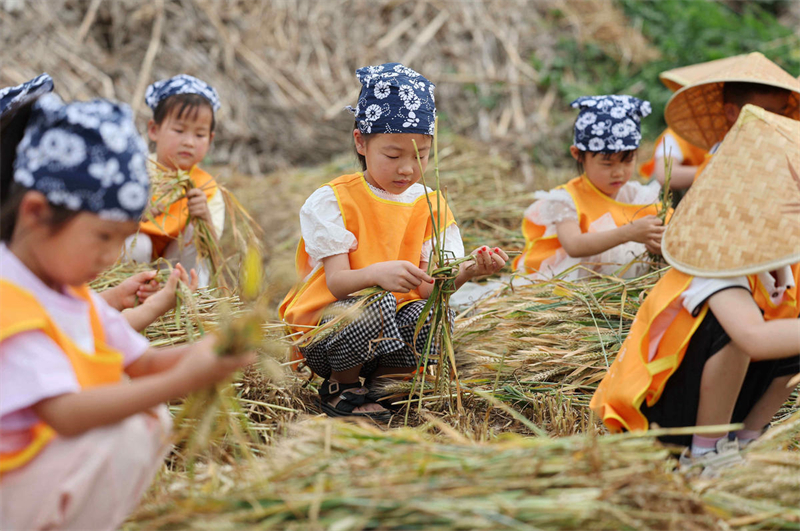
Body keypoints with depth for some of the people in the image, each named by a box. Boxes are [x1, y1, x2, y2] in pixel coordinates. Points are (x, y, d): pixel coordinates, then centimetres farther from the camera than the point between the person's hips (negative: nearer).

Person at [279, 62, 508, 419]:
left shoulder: (430, 205, 4)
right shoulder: (333, 201, -7)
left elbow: (429, 286, -7)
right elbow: (337, 282, -17)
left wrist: (468, 271, -29)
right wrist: (376, 273, -39)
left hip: (390, 334, 4)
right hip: (324, 326, -3)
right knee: (375, 306, -34)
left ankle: (380, 380, 0)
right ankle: (340, 386, -5)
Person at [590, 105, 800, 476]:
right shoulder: (719, 269, -29)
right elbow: (755, 339, -48)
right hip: (656, 408, -9)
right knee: (737, 327, -32)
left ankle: (744, 439, 6)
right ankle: (705, 451, -15)